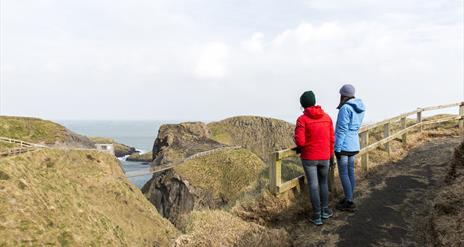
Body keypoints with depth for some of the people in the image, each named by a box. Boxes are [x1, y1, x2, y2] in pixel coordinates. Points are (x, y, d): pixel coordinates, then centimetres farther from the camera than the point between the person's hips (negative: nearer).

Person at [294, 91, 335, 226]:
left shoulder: (302, 119, -14)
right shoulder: (327, 117, -1)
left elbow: (299, 141, -19)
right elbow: (331, 138, 2)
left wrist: (301, 146, 5)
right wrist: (330, 155, 14)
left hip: (309, 158, -3)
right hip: (324, 157, 3)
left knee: (313, 186, 5)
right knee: (323, 182, 22)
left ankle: (317, 216, 10)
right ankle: (325, 210, 28)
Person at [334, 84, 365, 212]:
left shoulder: (345, 108, -18)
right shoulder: (359, 108, 8)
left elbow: (342, 129, -18)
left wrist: (337, 148, -15)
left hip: (343, 145, -8)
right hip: (354, 145, 8)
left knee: (343, 173, 0)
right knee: (350, 172, 14)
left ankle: (349, 203, 5)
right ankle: (349, 199, 25)